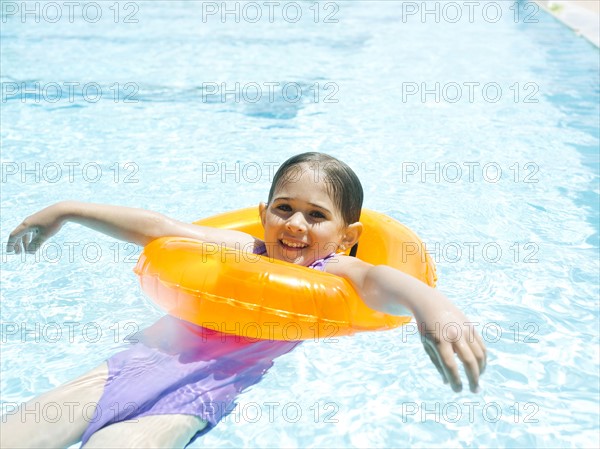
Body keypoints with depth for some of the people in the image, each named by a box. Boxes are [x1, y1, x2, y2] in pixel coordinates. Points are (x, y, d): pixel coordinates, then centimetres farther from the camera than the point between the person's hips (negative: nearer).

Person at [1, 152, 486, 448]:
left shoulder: (331, 272, 1)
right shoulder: (242, 249, 15)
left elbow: (376, 279, -21)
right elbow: (158, 228, 20)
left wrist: (430, 303, -46)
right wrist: (65, 210, 28)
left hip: (189, 399, -5)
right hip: (136, 362, 5)